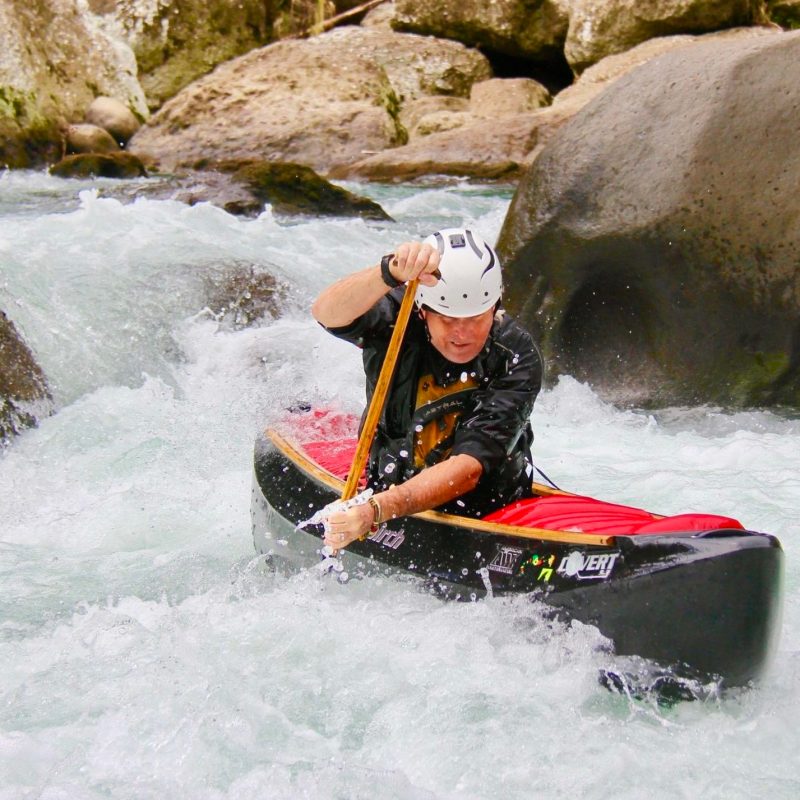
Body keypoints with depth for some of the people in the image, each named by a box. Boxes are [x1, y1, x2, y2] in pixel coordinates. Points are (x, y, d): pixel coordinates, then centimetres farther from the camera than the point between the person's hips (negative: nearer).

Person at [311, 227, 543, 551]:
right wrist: (391, 272, -52)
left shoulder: (516, 357, -16)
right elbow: (327, 314, -32)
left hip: (488, 517, -1)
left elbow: (468, 469, -26)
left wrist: (376, 511, -40)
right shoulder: (398, 320, -11)